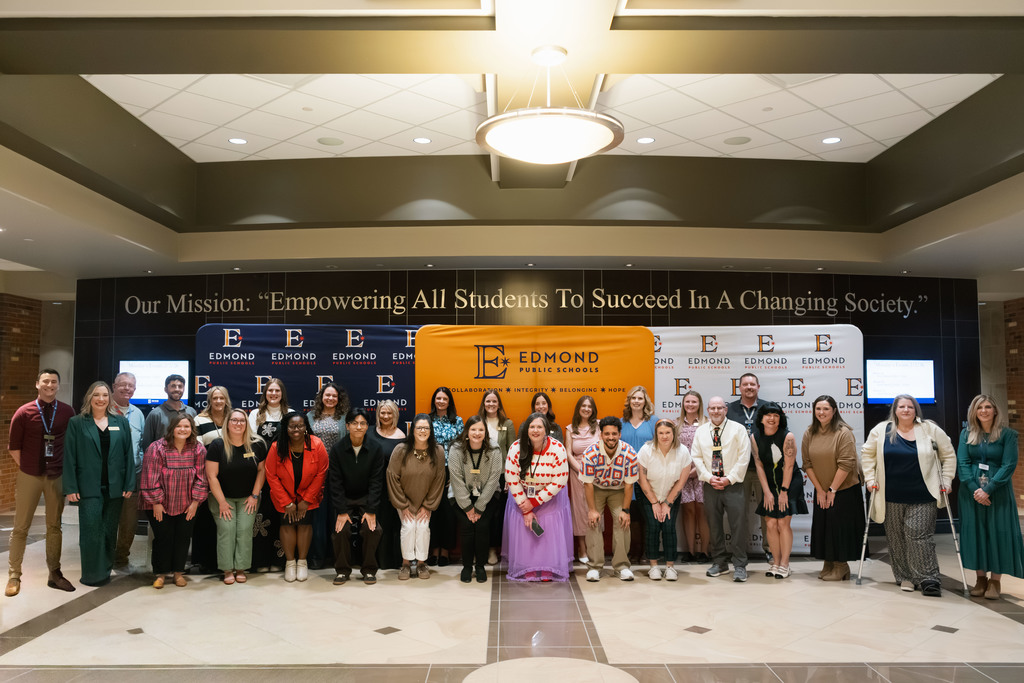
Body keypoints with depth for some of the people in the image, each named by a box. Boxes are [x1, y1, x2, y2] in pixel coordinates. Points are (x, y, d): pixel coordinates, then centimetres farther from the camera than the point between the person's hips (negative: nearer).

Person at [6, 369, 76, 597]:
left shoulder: (67, 412, -1)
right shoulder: (24, 413, -4)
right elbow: (13, 446, 2)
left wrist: (67, 467, 1)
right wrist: (26, 467, -1)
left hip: (57, 476, 1)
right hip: (29, 476, -1)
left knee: (54, 526, 9)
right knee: (21, 527, 6)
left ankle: (54, 574, 19)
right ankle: (14, 576, 17)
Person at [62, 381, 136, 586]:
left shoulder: (121, 422, 7)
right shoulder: (76, 423, 1)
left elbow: (128, 455, 5)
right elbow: (69, 457, -2)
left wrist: (129, 484, -1)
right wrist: (71, 488, -8)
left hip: (115, 487, 2)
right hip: (89, 487, -2)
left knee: (110, 531, 10)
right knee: (91, 531, -2)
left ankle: (106, 570, 23)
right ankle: (93, 574, 9)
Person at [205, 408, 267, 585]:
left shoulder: (257, 444, -6)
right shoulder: (217, 445, -11)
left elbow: (261, 470, 3)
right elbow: (211, 476, -10)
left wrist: (255, 495, -1)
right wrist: (222, 502, -11)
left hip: (248, 498, 1)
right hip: (223, 497, -1)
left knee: (245, 529, -8)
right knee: (226, 529, -11)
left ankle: (241, 568, 3)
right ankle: (228, 569, 1)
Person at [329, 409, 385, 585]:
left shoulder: (376, 449, -7)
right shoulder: (337, 449, -8)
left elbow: (376, 482, -7)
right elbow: (335, 483, -7)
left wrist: (371, 511, -14)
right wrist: (341, 511, -14)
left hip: (366, 498, 0)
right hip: (344, 499, 0)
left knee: (371, 528, -20)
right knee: (342, 530, -20)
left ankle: (369, 570, 0)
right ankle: (342, 570, 0)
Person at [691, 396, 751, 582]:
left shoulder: (738, 429, 1)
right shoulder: (700, 431, 9)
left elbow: (743, 457, -4)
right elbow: (696, 458, 7)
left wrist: (729, 478, -11)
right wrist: (709, 477, -6)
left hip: (733, 485, -3)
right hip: (710, 486, 3)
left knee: (738, 525, -6)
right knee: (714, 525, 8)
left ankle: (739, 566, 3)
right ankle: (719, 563, 20)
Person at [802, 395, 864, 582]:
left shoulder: (844, 433, -15)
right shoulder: (809, 434, 0)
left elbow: (846, 464, -17)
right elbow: (808, 464, 1)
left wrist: (832, 490, -14)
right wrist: (820, 490, -4)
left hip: (845, 489, -5)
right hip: (821, 491, 5)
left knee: (840, 527, -2)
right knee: (822, 526, 7)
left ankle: (841, 566, 11)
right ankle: (828, 564, 19)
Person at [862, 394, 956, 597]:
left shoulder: (930, 430, 2)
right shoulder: (881, 430, 4)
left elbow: (949, 455, 11)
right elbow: (867, 454, 12)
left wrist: (946, 481, 6)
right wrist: (870, 479, 5)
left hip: (922, 497, -2)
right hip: (892, 497, 2)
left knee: (920, 536, -7)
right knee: (896, 538, 5)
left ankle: (927, 579, 0)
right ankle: (904, 577, 16)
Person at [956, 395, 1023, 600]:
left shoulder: (1008, 434, -2)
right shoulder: (966, 434, 5)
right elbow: (962, 463, 0)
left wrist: (988, 489, -15)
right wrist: (974, 489, -12)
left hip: (998, 492, -2)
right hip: (971, 492, 2)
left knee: (998, 533, -1)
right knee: (975, 532, 4)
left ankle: (995, 581, 9)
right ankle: (981, 578, 14)